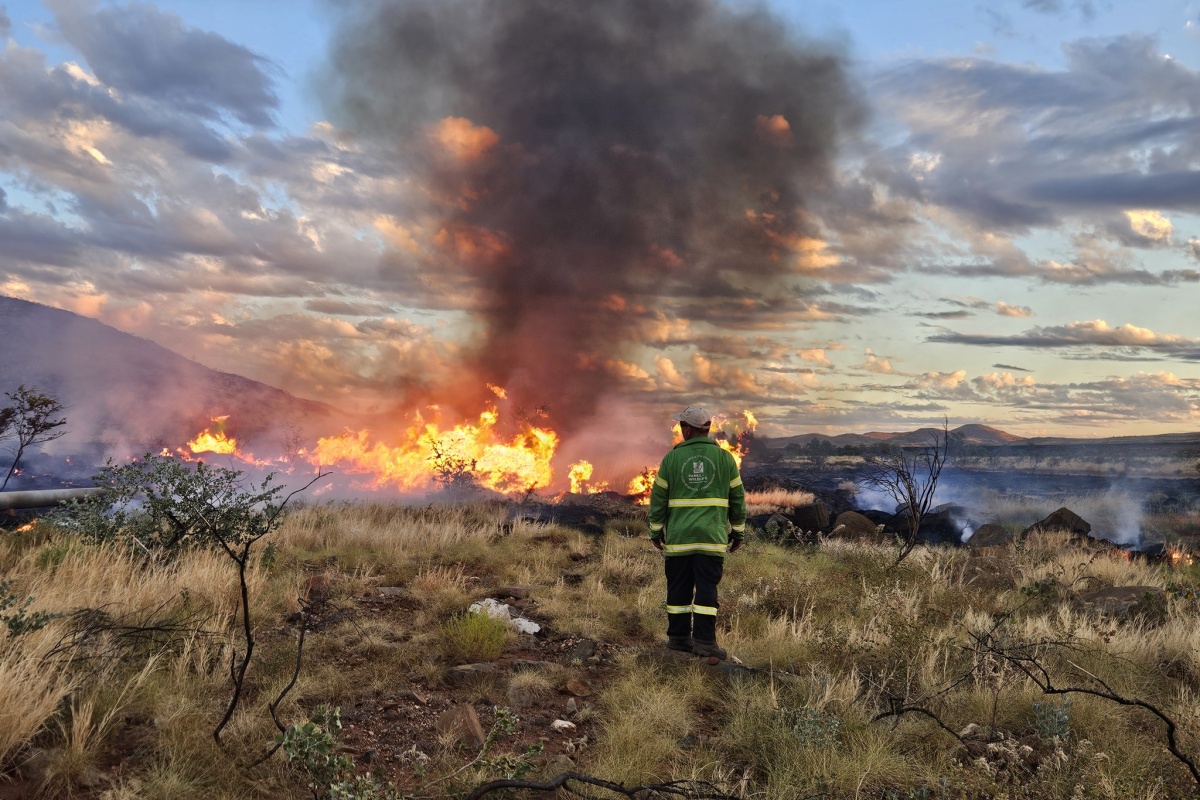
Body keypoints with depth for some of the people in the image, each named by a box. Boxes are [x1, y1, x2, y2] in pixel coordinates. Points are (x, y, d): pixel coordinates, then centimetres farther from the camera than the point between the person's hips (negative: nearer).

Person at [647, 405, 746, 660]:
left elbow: (658, 497, 4)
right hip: (712, 538, -1)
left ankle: (678, 637, 17)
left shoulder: (672, 457, 1)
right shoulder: (724, 458, 2)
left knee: (679, 588, 9)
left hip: (678, 537, 1)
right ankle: (704, 640, -4)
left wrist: (656, 531, 13)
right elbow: (737, 497, 6)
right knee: (706, 589, 0)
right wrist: (738, 531, 15)